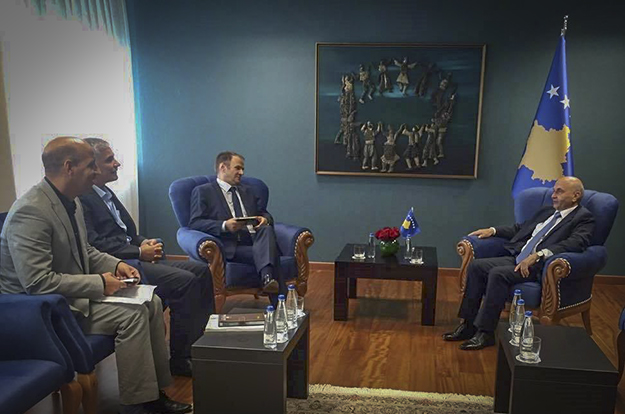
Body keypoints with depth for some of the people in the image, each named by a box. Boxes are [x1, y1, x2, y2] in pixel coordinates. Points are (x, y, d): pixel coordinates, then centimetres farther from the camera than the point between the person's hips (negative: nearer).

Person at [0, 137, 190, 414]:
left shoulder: (70, 202, 5)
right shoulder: (31, 212, -25)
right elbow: (38, 282, -29)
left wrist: (115, 265, 0)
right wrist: (99, 283, -23)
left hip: (74, 293, 10)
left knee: (151, 303, 0)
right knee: (133, 314, -22)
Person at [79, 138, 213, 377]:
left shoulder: (105, 193, 19)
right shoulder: (81, 198, -12)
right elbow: (94, 245, -20)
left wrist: (143, 243, 3)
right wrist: (139, 252, -17)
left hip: (133, 256, 10)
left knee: (201, 271, -1)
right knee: (184, 281, -24)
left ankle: (197, 342, 3)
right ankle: (178, 358, -12)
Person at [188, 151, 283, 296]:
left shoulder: (247, 191, 29)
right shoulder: (203, 191, 9)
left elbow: (264, 213, 28)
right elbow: (194, 224, -3)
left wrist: (265, 219, 1)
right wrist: (224, 225, -20)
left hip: (256, 240, 5)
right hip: (231, 247, -5)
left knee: (267, 229, -30)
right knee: (267, 253, -31)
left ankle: (267, 279, -47)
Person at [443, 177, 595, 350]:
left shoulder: (584, 218, -2)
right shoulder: (547, 211, 23)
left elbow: (575, 243, -20)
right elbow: (520, 228, 30)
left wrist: (537, 255, -31)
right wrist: (493, 230, 15)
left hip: (538, 266, -8)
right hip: (516, 258, 8)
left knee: (498, 274, -31)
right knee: (475, 266, -10)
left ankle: (485, 333, -22)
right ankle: (468, 324, -5)